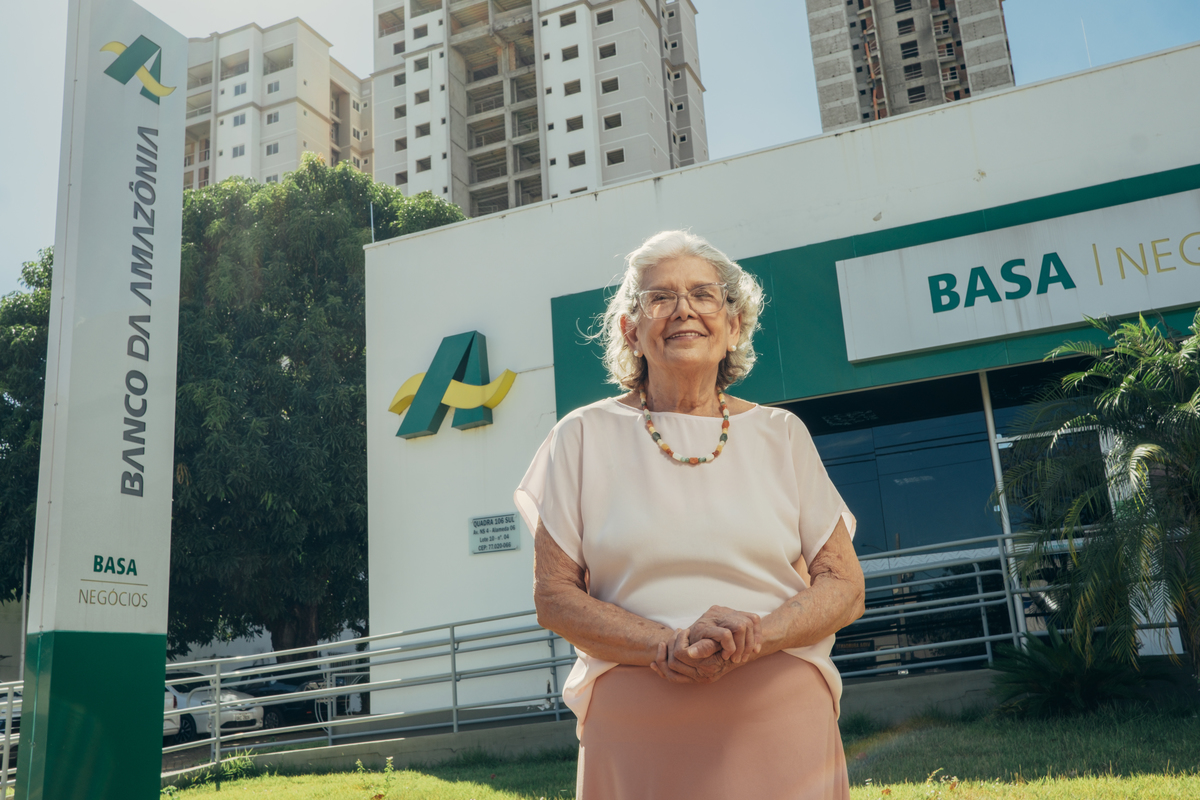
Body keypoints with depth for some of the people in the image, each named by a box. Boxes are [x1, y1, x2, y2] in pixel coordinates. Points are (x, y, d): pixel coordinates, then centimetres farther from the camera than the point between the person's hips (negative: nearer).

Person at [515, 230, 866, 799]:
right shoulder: (584, 437, 3)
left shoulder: (781, 435, 6)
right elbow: (553, 595, 0)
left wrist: (752, 639, -15)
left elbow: (844, 587, 4)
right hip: (635, 736, -1)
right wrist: (670, 647, -15)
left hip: (780, 728, 1)